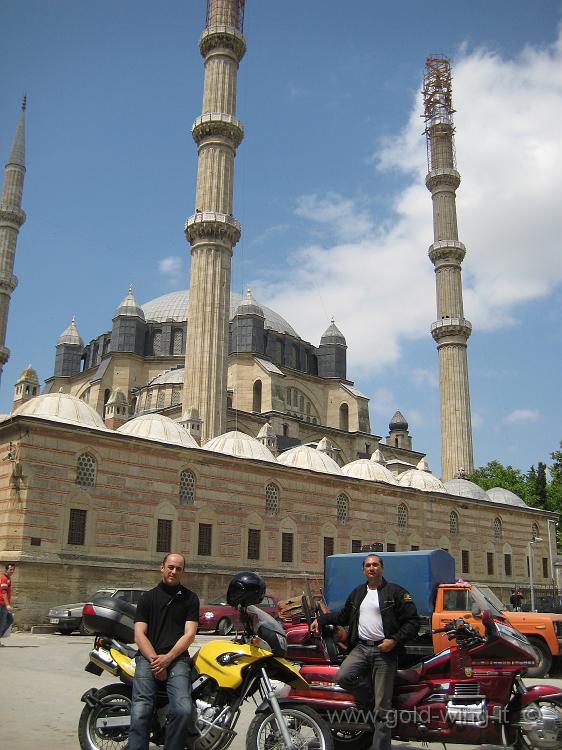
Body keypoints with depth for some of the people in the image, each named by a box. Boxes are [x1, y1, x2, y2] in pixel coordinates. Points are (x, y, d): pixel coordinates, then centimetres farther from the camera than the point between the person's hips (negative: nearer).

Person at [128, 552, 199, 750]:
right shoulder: (148, 597, 15)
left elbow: (189, 634, 5)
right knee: (140, 713, -20)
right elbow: (139, 635, 7)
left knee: (184, 710, -24)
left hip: (177, 657, 0)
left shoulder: (190, 598, 14)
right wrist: (154, 660, -8)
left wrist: (167, 658, -8)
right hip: (148, 656, 1)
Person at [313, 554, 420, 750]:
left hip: (384, 650, -4)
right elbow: (343, 615, 30)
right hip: (361, 647, 5)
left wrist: (395, 640, -14)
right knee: (343, 677, -22)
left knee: (382, 707, -3)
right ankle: (369, 702, 5)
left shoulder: (396, 592, 0)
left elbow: (413, 621, -3)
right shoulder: (358, 593, 18)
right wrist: (321, 619, 22)